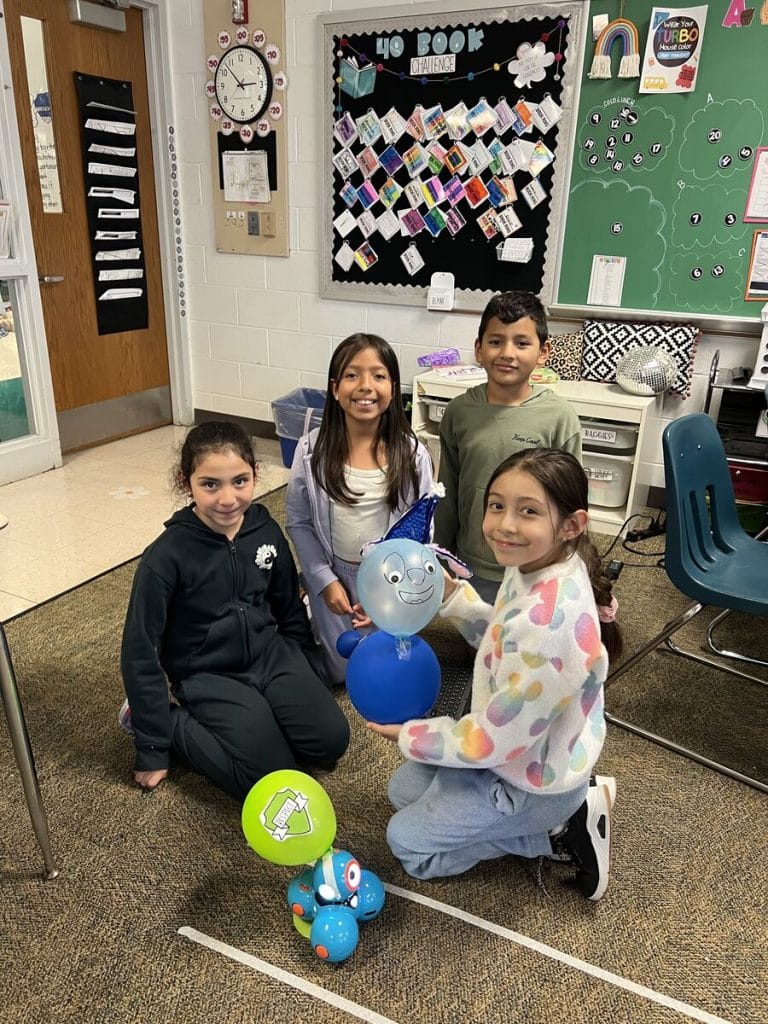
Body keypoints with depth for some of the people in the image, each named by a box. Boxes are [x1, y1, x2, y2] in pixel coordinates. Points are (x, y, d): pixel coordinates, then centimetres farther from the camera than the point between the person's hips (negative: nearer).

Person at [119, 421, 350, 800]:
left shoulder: (266, 530, -8)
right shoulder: (167, 556, -22)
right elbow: (140, 649, -14)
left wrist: (313, 678, 13)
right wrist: (152, 746, -11)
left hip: (270, 654, 5)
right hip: (209, 676, -4)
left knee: (330, 742, -7)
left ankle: (256, 713, 15)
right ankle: (173, 720, 4)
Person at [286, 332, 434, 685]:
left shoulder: (412, 454, -14)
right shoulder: (312, 449, -14)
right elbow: (298, 522, -5)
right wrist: (324, 579, -9)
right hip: (334, 578, 0)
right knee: (340, 672, 15)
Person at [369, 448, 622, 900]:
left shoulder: (547, 623, -39)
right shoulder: (535, 566, -13)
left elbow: (493, 742, -27)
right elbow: (503, 637, 7)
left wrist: (409, 735, -12)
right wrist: (454, 595, -9)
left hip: (532, 779, -8)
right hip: (525, 744, 8)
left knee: (407, 842, 10)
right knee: (404, 788, 24)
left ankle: (561, 831, 6)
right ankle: (562, 814, 16)